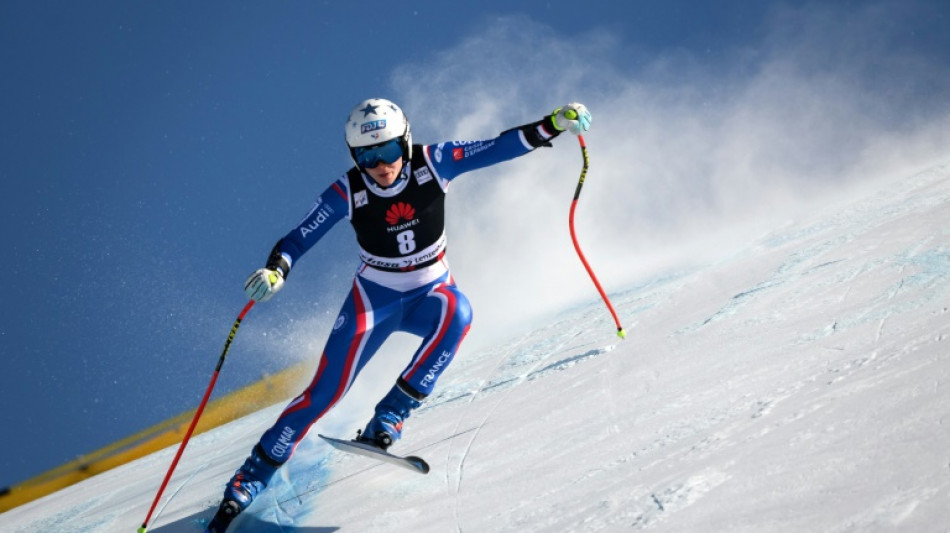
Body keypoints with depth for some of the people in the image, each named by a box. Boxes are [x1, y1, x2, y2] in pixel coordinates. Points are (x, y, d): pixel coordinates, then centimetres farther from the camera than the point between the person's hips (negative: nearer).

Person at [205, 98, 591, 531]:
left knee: (456, 314, -37)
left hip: (430, 291, 1)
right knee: (325, 392, -12)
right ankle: (251, 477, 3)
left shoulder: (432, 163, -16)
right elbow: (298, 239, -16)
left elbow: (498, 148, -17)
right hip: (375, 297, -1)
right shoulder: (347, 192, -17)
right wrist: (275, 270, -36)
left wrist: (554, 124, -27)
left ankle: (389, 418, -26)